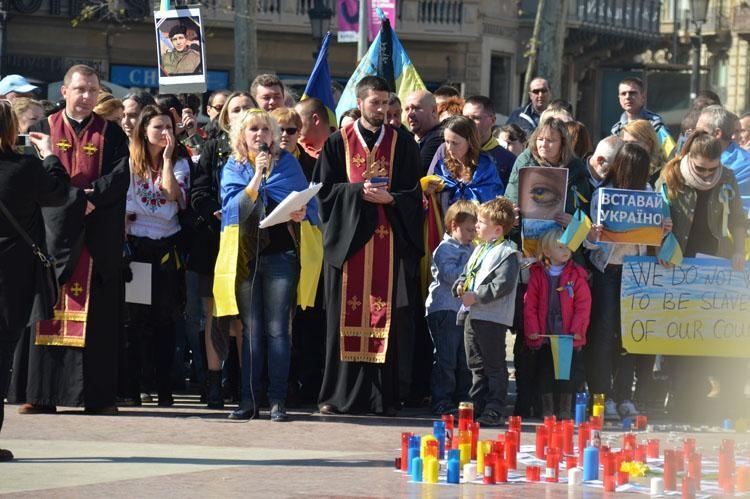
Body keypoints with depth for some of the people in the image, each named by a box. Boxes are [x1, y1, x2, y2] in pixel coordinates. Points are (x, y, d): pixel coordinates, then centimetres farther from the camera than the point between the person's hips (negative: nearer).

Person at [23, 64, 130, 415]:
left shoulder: (111, 133, 11)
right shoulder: (45, 129, 9)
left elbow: (121, 175, -1)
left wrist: (93, 198, -16)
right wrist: (77, 198, -13)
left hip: (99, 237, 0)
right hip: (55, 232, 0)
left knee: (97, 316, -2)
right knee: (49, 313, -2)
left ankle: (98, 395, -1)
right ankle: (42, 394, -1)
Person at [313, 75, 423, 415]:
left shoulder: (402, 144, 10)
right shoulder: (338, 143, 8)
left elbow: (414, 194, 7)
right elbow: (325, 189, 3)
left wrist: (389, 197, -12)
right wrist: (359, 191, -12)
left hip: (389, 242, 1)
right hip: (348, 239, 0)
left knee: (386, 319, -2)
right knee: (344, 319, -2)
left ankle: (380, 396, 2)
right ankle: (338, 396, 2)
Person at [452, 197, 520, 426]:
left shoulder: (507, 253, -11)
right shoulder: (479, 249, 18)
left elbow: (503, 285, -20)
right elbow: (467, 273, 27)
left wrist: (476, 296, -20)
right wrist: (460, 286, 4)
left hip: (492, 318, -9)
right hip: (472, 316, 9)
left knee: (494, 366, -3)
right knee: (476, 365, 14)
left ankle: (494, 411, -1)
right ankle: (477, 406, 21)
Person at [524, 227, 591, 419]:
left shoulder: (577, 275, 0)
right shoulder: (537, 275, 3)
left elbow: (583, 306, -3)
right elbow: (530, 304, 1)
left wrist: (577, 330, -11)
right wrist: (532, 330, -6)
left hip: (569, 338, -1)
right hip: (544, 337, 1)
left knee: (567, 374, 2)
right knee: (545, 375, 7)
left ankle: (565, 410, 10)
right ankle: (547, 410, 16)